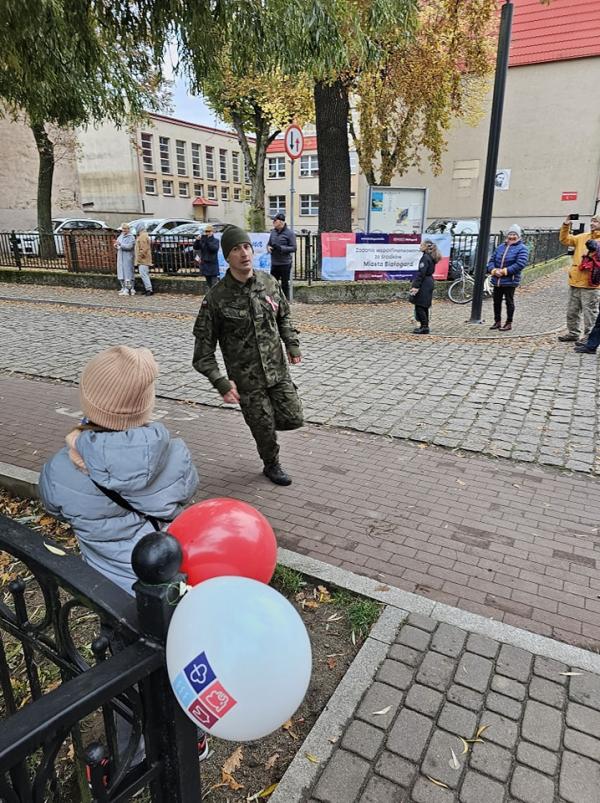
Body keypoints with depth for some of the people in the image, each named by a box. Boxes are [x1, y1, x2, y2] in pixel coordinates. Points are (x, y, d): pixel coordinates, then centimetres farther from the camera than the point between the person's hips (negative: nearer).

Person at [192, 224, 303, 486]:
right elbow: (203, 348, -11)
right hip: (246, 379, -4)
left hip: (278, 369, 4)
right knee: (265, 429, 8)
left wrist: (293, 345, 3)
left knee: (293, 419, 6)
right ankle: (272, 465, 39)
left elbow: (284, 317, 15)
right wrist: (221, 382, -19)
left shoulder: (269, 283, -2)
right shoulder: (217, 298, -15)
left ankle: (260, 418, 38)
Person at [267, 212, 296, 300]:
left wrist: (280, 248, -21)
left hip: (285, 264, -5)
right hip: (274, 263, 5)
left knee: (285, 284, 4)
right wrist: (269, 247, -4)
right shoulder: (273, 232, 9)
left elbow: (293, 248, -10)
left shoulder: (289, 233, -7)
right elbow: (269, 243, 20)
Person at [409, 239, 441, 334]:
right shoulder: (431, 258, 15)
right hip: (429, 283, 10)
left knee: (419, 306, -7)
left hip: (424, 284, -10)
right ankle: (424, 326, 22)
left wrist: (416, 286, -23)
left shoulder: (425, 258, -15)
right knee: (424, 306, 15)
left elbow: (421, 273, -21)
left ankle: (424, 327, -6)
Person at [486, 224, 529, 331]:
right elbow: (492, 260, 11)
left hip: (510, 281, -6)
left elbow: (520, 264, -17)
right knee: (496, 301, 11)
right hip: (496, 280, 6)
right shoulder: (501, 246, 13)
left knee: (509, 302, 1)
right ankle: (497, 321, 23)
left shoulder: (522, 248, -4)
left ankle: (509, 323, 10)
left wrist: (504, 271, -20)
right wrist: (493, 270, -10)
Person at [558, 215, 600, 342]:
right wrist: (566, 226, 4)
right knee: (572, 310, 16)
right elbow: (565, 240, 16)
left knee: (590, 312, 0)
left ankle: (589, 336, 9)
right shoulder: (583, 237, 14)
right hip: (575, 281, 7)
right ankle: (573, 333, 29)